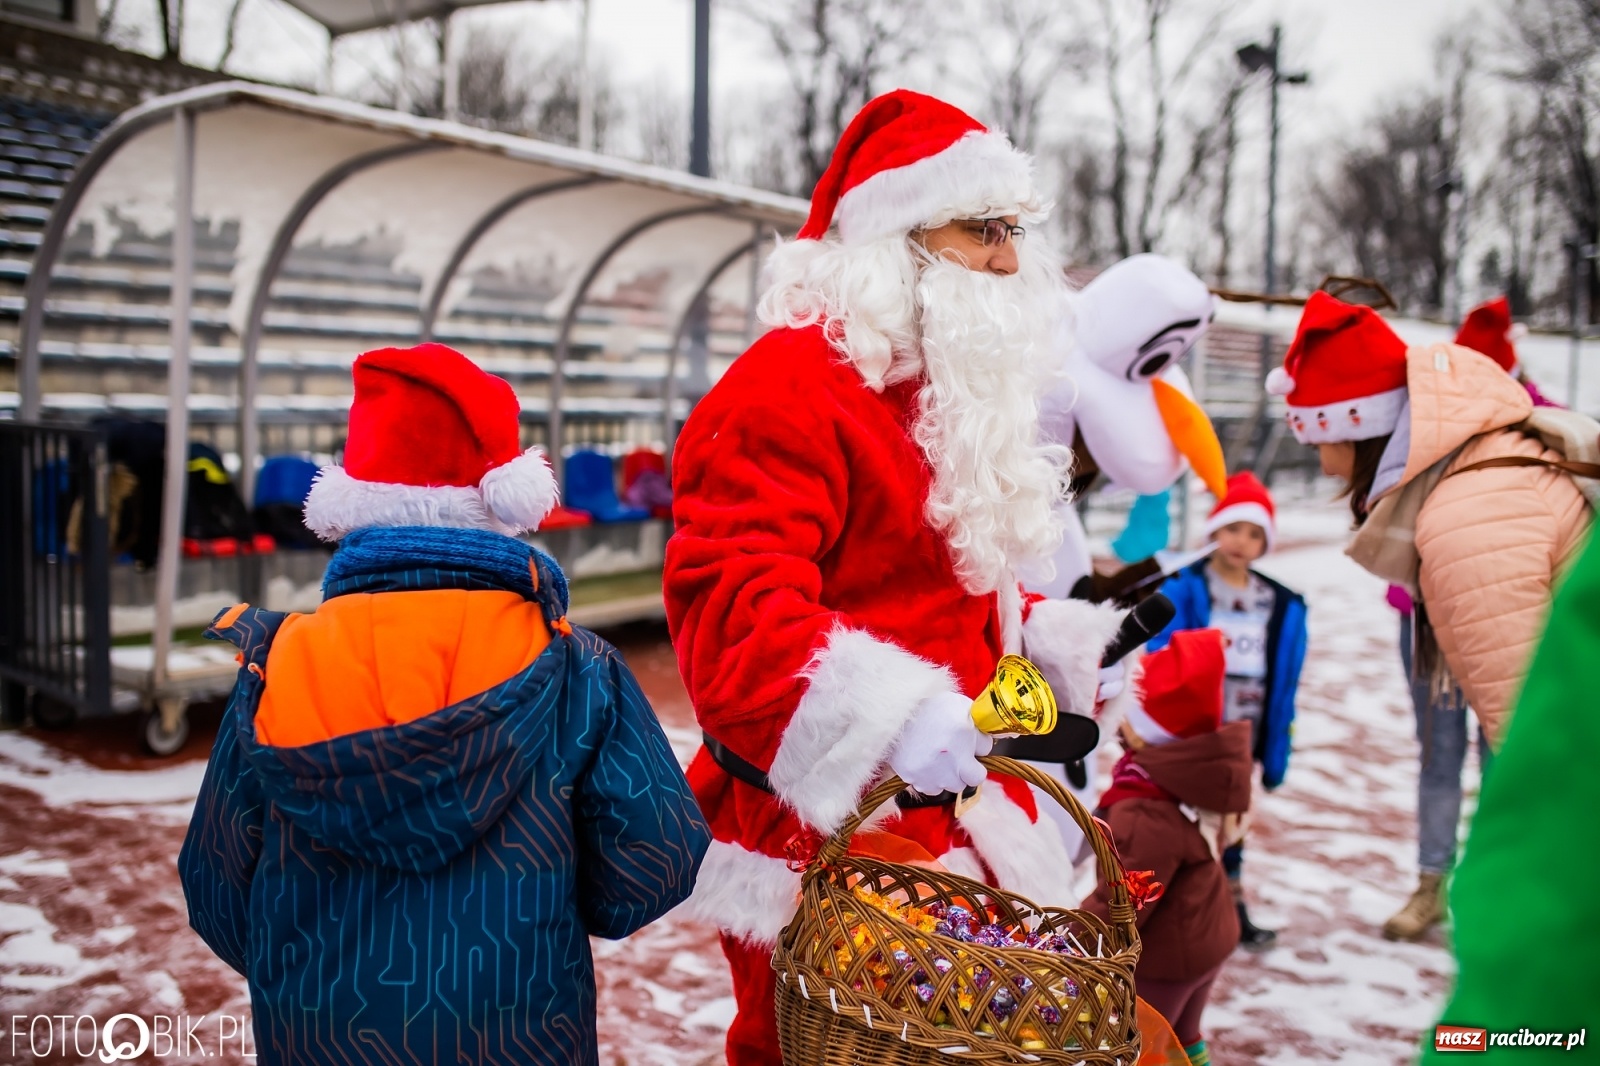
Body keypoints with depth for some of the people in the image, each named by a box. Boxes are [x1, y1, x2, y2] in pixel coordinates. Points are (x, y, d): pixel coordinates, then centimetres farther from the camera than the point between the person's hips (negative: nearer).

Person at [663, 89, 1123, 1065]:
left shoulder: (955, 392, 16)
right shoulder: (788, 387, -17)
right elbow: (732, 605, -28)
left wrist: (1045, 642, 12)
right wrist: (893, 720, -37)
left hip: (954, 811, 9)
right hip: (827, 824, -9)